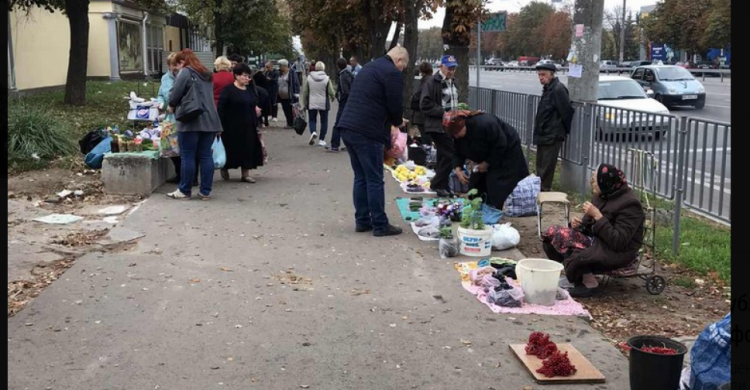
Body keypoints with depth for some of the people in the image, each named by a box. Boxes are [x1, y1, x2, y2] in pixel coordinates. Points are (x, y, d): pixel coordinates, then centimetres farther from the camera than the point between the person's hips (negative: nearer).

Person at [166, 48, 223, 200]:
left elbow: (175, 93, -8)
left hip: (191, 120, -7)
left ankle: (184, 191, 7)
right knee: (206, 156, 6)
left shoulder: (185, 72, -4)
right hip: (209, 120, 7)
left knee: (188, 157, 0)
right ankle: (205, 191, 7)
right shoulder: (207, 74, 19)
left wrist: (171, 106, 12)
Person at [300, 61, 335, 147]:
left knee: (312, 119, 12)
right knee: (324, 121, 10)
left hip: (312, 104, 1)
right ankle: (322, 139, 9)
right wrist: (333, 98, 18)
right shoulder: (327, 78, -7)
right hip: (324, 104, -1)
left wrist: (304, 103, 12)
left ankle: (313, 132, -17)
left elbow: (304, 92, 1)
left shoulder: (309, 77, -2)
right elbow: (331, 92, -5)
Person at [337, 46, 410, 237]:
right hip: (367, 132, -9)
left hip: (348, 127, 9)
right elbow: (395, 105, -9)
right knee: (374, 180, -1)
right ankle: (380, 225, 4)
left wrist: (391, 121, 23)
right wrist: (398, 122, 13)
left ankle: (362, 221, 19)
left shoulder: (369, 68, 23)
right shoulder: (392, 72, -5)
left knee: (360, 177, 15)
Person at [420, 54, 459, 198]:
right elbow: (425, 105, -18)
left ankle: (441, 186, 20)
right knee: (449, 155, -12)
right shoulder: (432, 82, -11)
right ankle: (438, 184, 0)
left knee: (444, 156, 12)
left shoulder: (451, 82, 18)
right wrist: (444, 113, -21)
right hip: (438, 125, -9)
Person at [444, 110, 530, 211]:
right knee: (476, 183, 2)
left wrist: (487, 163, -26)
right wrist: (457, 168, -24)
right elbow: (458, 153, -6)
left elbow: (500, 145, -30)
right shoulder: (457, 132, -15)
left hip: (506, 151, -7)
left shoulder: (484, 124, -39)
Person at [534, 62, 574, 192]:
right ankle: (540, 188, 27)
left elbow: (567, 111, -18)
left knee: (547, 166, -5)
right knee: (541, 164, 17)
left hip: (552, 136, -10)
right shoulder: (548, 88, 13)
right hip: (544, 134, 10)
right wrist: (539, 131, 16)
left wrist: (565, 130, -7)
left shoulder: (558, 89, -17)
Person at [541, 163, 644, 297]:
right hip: (596, 241, 8)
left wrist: (597, 216, -27)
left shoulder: (629, 204, -19)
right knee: (553, 232, -7)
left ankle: (588, 283, -11)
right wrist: (577, 224, -10)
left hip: (618, 252, -8)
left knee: (563, 237, -27)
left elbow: (618, 242, -26)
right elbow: (588, 225, 14)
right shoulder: (601, 196, 5)